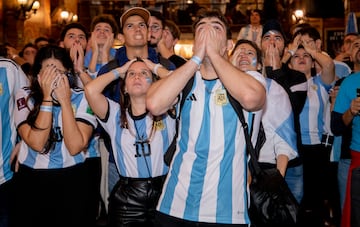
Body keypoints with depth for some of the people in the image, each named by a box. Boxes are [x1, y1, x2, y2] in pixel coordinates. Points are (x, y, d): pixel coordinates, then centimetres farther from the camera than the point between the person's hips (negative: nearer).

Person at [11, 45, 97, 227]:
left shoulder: (83, 98, -7)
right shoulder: (25, 96, -5)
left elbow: (75, 147, -19)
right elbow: (37, 143, -18)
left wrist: (64, 100, -21)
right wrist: (47, 97, -20)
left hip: (71, 182, 0)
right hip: (30, 181, 1)